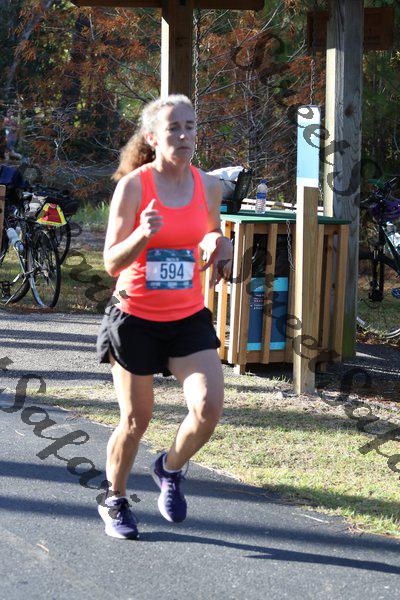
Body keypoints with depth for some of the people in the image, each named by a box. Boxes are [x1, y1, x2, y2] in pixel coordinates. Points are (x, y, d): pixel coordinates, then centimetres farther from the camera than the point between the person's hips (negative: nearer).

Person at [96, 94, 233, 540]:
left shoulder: (209, 186, 0)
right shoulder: (132, 186, -11)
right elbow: (111, 262, -12)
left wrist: (219, 246, -4)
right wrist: (143, 234, -31)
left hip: (189, 318, 3)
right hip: (135, 318, -3)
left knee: (209, 407, -15)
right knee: (135, 421, 6)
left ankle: (170, 470, 17)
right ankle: (114, 500, 32)